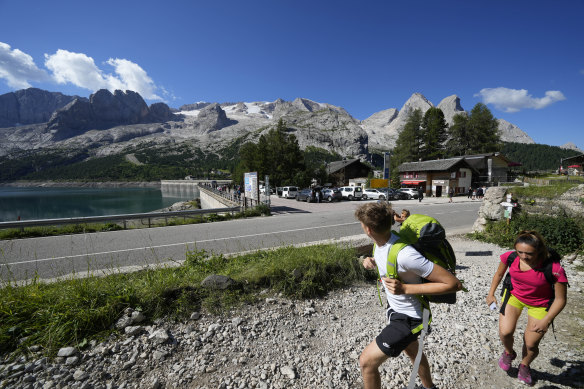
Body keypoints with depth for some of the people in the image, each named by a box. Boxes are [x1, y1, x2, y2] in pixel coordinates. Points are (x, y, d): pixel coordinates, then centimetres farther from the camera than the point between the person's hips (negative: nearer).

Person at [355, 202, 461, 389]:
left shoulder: (405, 255, -37)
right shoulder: (380, 244, -12)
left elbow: (454, 283, -30)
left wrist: (405, 288, -35)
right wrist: (371, 261, -10)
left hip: (408, 318, -8)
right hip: (397, 310, 8)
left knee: (366, 361, -1)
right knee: (412, 352, 33)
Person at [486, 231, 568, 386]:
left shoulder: (555, 269, -31)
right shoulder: (510, 257, -23)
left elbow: (560, 300, -18)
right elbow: (499, 273, -1)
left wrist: (546, 320, -24)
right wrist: (491, 293, -1)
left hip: (539, 305, -1)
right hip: (513, 295, 1)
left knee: (531, 345, 8)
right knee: (505, 332, -11)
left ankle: (524, 366, 42)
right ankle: (509, 353, 26)